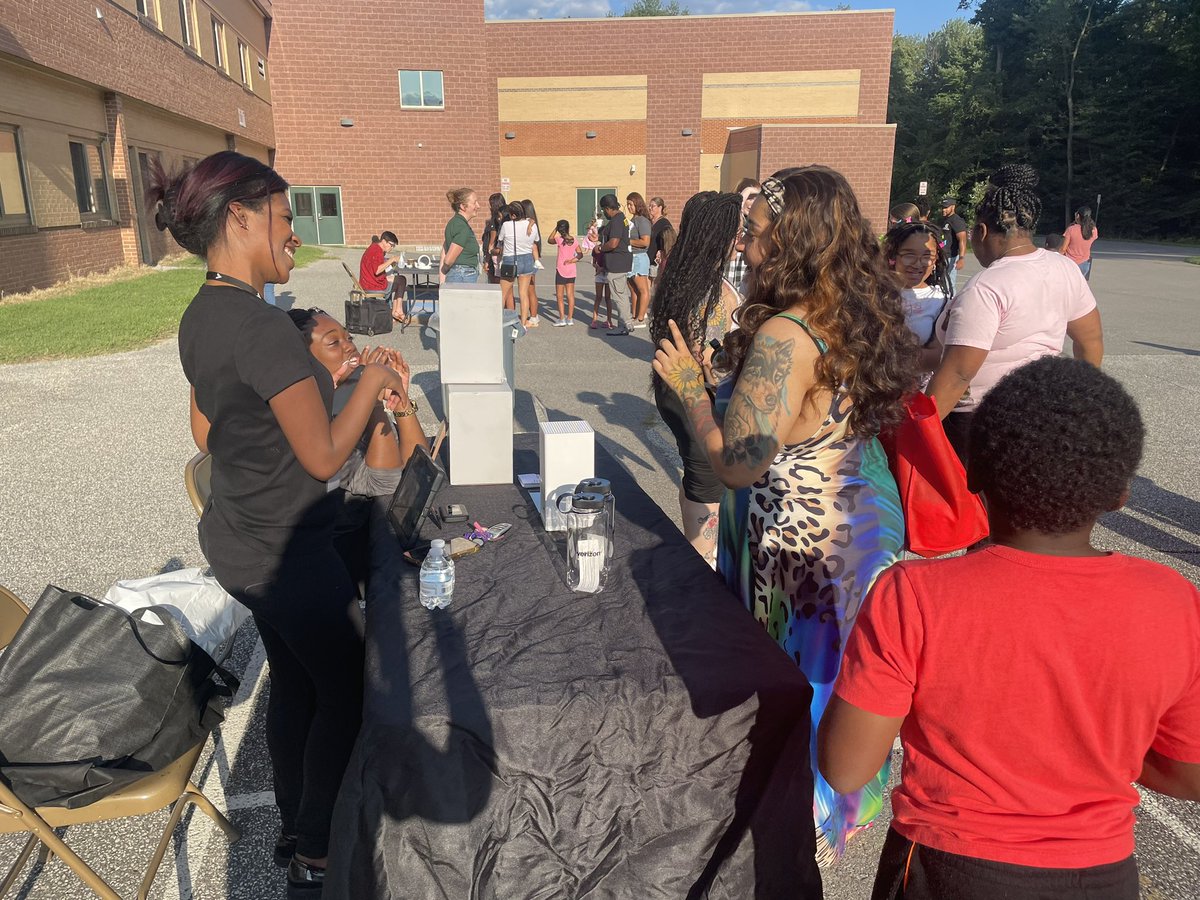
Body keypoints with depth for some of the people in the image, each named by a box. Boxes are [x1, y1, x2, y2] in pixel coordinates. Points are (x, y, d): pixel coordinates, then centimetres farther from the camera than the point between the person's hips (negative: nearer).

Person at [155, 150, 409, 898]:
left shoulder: (200, 317, 3)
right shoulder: (264, 326, -26)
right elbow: (324, 457, -21)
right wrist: (370, 385, -7)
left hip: (237, 540, 9)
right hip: (288, 553, -9)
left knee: (294, 683, 23)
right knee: (346, 694, 11)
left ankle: (295, 826, 42)